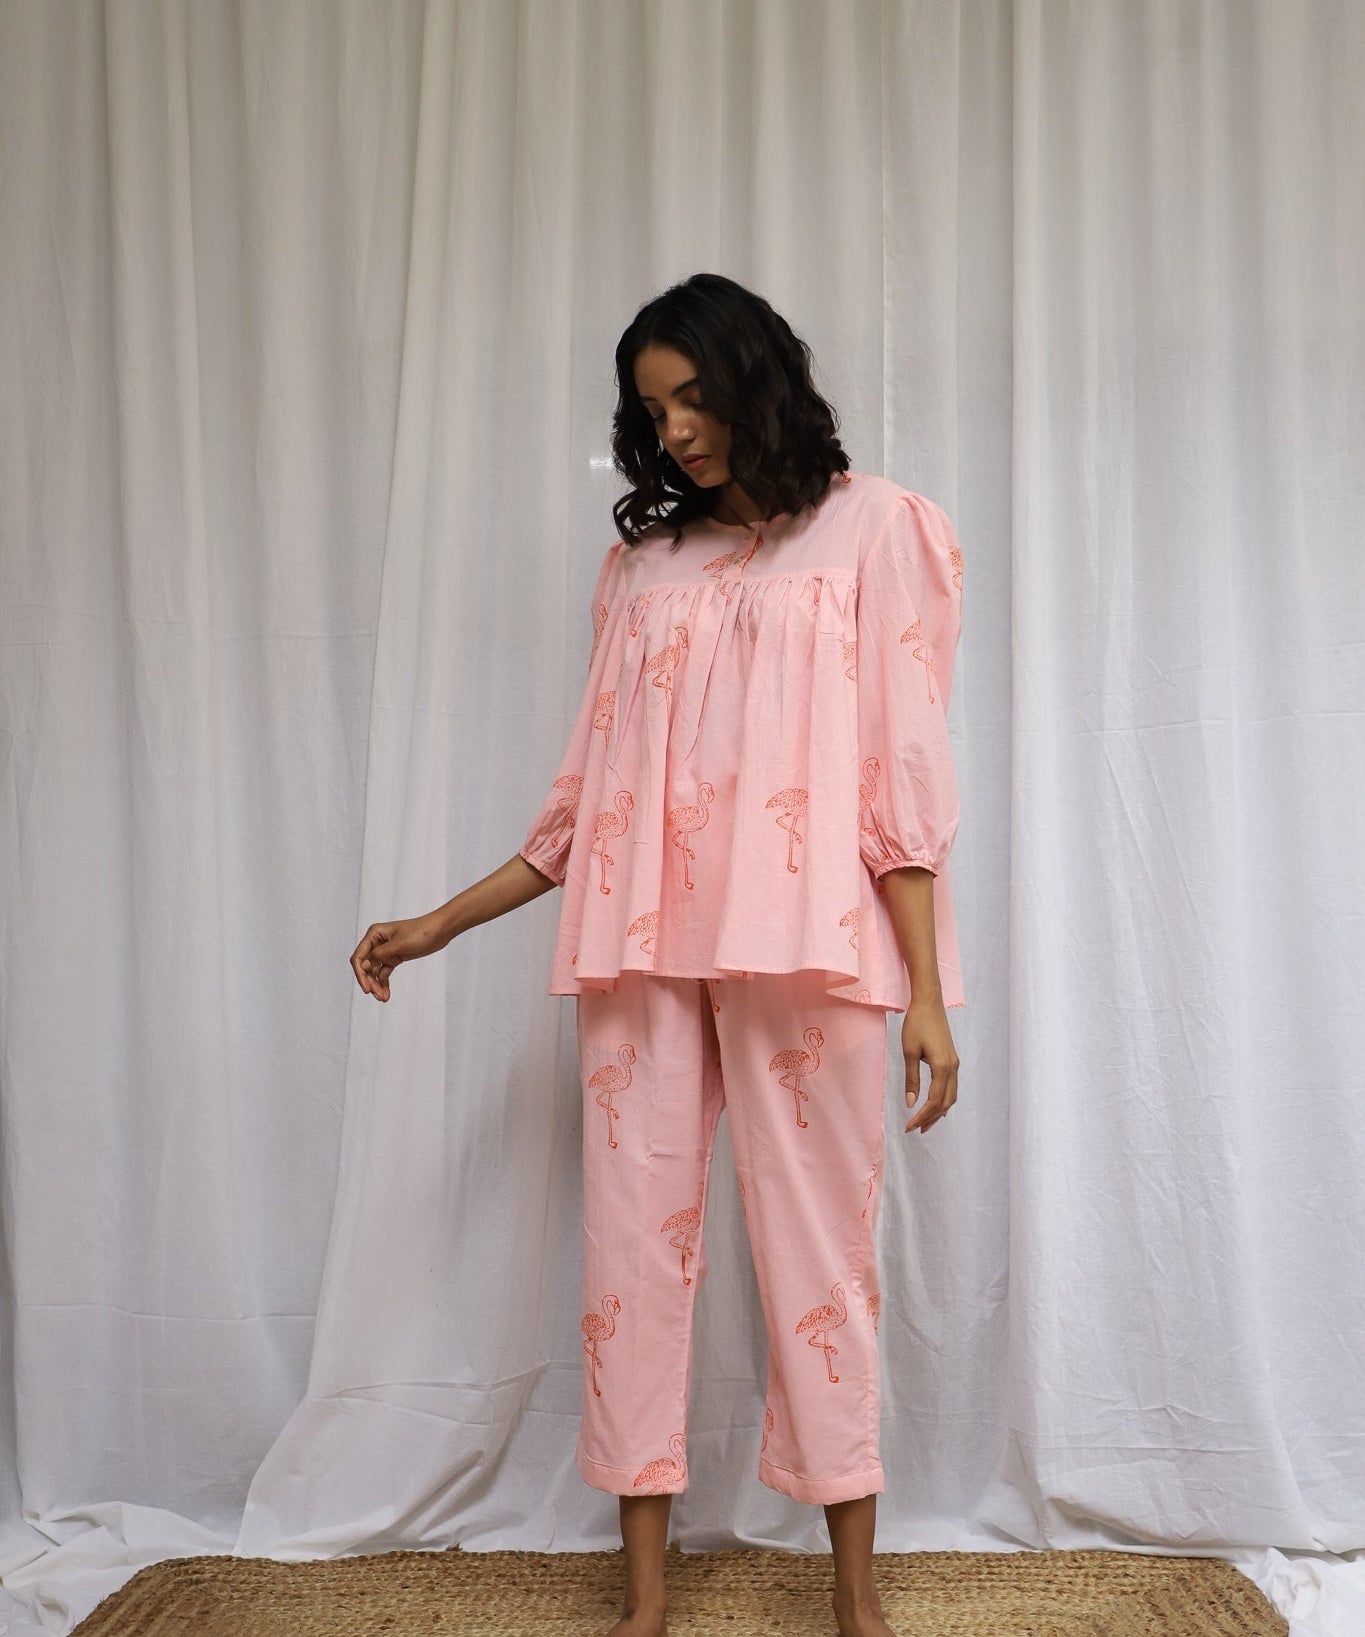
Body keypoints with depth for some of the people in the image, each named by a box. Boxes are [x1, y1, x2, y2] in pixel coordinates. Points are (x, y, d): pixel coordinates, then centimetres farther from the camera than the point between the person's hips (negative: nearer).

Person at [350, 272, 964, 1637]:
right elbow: (591, 795, 15)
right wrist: (445, 922, 11)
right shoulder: (642, 561, 17)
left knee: (817, 1249, 1)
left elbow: (904, 770, 0)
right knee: (634, 1244, 3)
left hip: (801, 944, -3)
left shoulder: (870, 527, 8)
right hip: (642, 944, 4)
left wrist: (928, 991, -6)